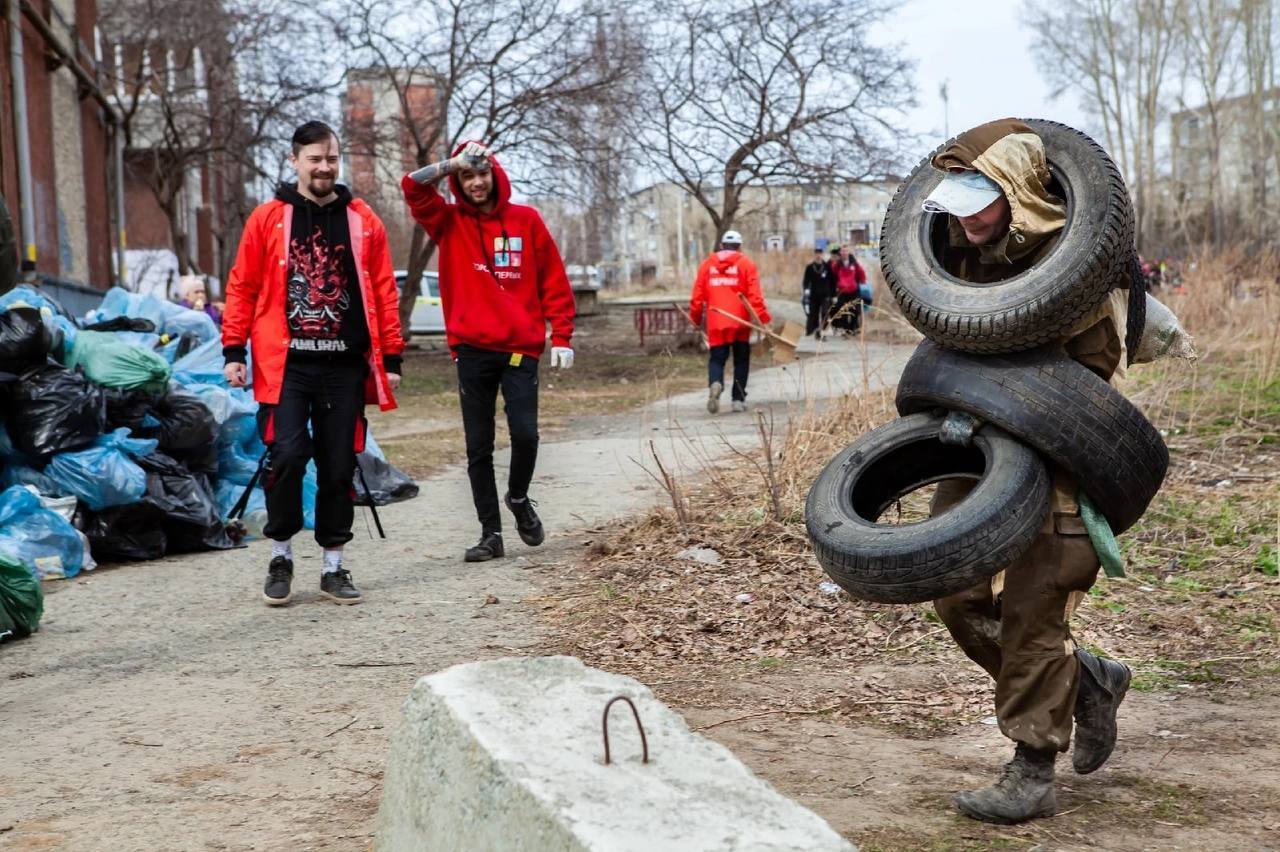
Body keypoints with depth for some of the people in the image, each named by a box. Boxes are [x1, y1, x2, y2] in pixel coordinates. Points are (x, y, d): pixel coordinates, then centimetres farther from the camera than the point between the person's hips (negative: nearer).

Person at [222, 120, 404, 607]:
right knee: (286, 456, -12)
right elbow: (242, 287, 5)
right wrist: (233, 351, -1)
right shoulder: (267, 219, 5)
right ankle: (280, 557, 9)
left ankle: (333, 567, 18)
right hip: (286, 363, -2)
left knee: (338, 467, 6)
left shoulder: (363, 222, 9)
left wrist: (391, 357, 5)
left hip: (345, 365, 2)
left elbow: (383, 293, 9)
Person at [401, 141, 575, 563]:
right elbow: (413, 186, -8)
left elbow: (554, 280, 6)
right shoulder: (449, 222, 7)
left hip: (521, 347, -1)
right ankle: (491, 532, 14)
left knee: (525, 433, -13)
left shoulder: (526, 220, 6)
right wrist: (454, 163, -16)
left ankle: (519, 498, 16)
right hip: (472, 350, 1)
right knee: (478, 446, 4)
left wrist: (562, 336, 1)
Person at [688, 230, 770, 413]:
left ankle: (715, 383, -26)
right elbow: (754, 295, -8)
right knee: (741, 360, 12)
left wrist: (695, 318, 17)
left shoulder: (707, 264, 8)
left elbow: (698, 295, 6)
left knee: (717, 358, 5)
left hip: (716, 322, 1)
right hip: (740, 322, -1)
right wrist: (763, 318, -8)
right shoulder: (746, 264, 1)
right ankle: (738, 399, 11)